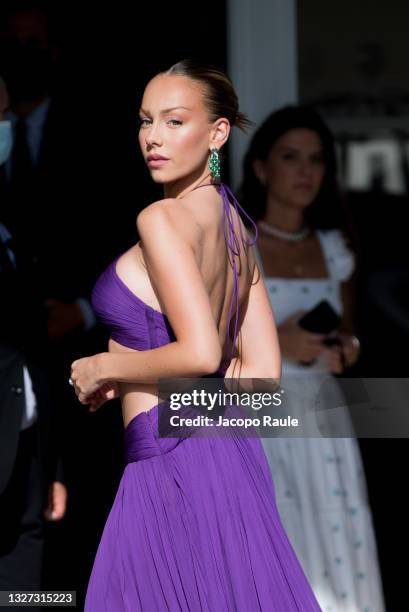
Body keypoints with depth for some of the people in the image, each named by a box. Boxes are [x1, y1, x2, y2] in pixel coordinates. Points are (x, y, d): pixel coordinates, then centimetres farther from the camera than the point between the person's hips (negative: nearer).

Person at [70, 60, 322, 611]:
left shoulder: (163, 218, -12)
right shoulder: (232, 225, 13)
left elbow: (201, 354, -22)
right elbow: (263, 369, 13)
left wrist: (103, 368, -7)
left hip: (174, 459, -9)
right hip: (228, 447, 9)